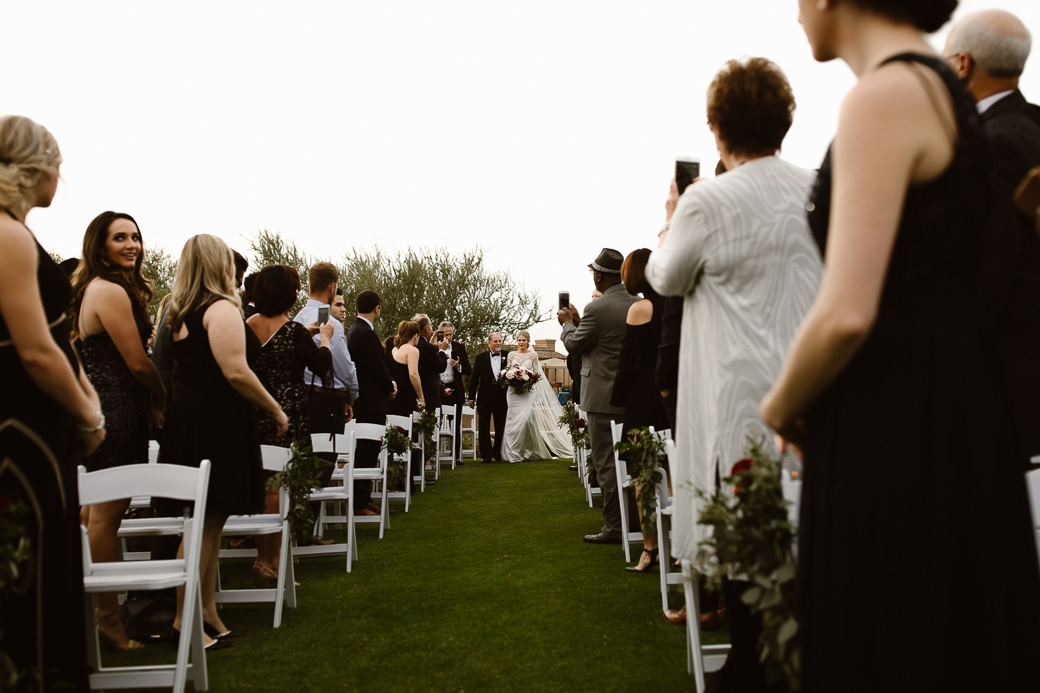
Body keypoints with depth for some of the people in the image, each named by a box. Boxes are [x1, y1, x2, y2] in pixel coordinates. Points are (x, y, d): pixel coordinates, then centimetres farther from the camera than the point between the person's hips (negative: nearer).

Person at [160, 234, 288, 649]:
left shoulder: (181, 314, 17)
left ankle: (207, 613, 19)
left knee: (208, 521, 12)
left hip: (188, 417, 9)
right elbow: (236, 372, -18)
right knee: (206, 522, -4)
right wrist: (276, 411, -10)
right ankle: (184, 620, 2)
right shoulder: (222, 308, -11)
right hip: (215, 423, -9)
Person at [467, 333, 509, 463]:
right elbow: (474, 378, 4)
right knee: (484, 428, 2)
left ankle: (498, 454, 19)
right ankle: (486, 455, 9)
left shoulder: (508, 356, 3)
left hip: (502, 397, 1)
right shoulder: (480, 358, 3)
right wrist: (471, 397, 1)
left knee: (501, 428, 8)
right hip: (485, 397, 0)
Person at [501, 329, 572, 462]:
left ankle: (528, 451, -2)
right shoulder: (511, 355, 9)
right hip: (513, 391, 2)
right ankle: (513, 453, 2)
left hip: (528, 390, -2)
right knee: (513, 420, -5)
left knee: (526, 418, -15)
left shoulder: (533, 355, 5)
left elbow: (536, 374, 4)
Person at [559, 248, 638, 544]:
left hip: (604, 398, -7)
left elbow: (574, 344, -5)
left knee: (606, 464, 0)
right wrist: (578, 321, 21)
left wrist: (568, 323, 14)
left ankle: (614, 528, 4)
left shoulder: (597, 309, -17)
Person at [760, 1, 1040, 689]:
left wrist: (781, 405, -6)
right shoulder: (945, 88, 13)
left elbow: (847, 315, -25)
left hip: (894, 427, -9)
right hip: (960, 404, 10)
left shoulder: (884, 95, -16)